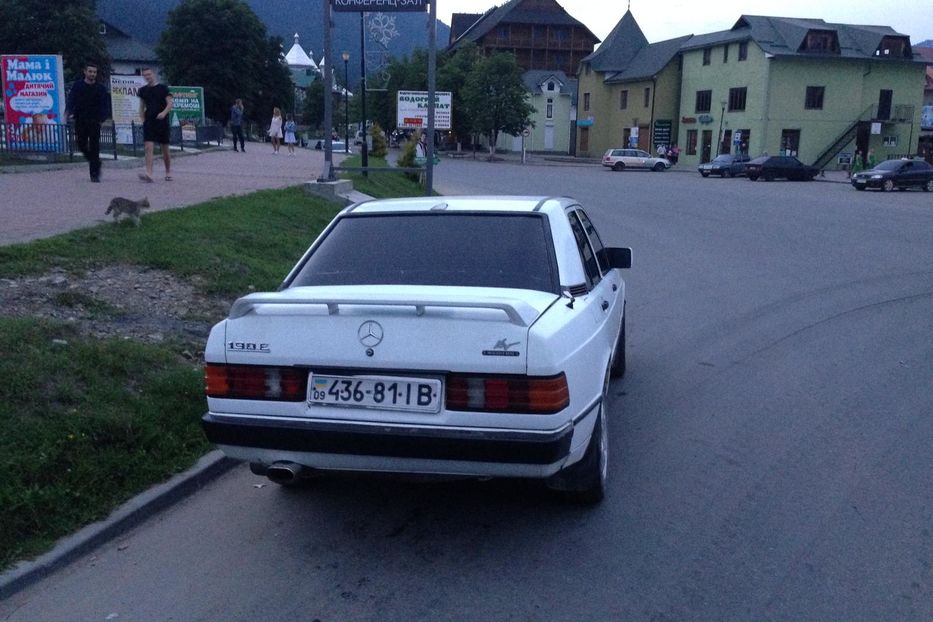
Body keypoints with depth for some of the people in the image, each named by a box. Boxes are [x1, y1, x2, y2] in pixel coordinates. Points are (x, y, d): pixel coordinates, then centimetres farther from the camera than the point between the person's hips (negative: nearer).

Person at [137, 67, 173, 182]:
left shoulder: (162, 88, 0)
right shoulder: (143, 90, 10)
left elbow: (170, 104, -6)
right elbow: (142, 106, 18)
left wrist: (164, 113, -23)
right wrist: (143, 119, 7)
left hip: (162, 121, -2)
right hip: (148, 122, 2)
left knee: (165, 150, 7)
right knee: (149, 147, -13)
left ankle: (168, 172, 24)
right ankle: (148, 173, -22)